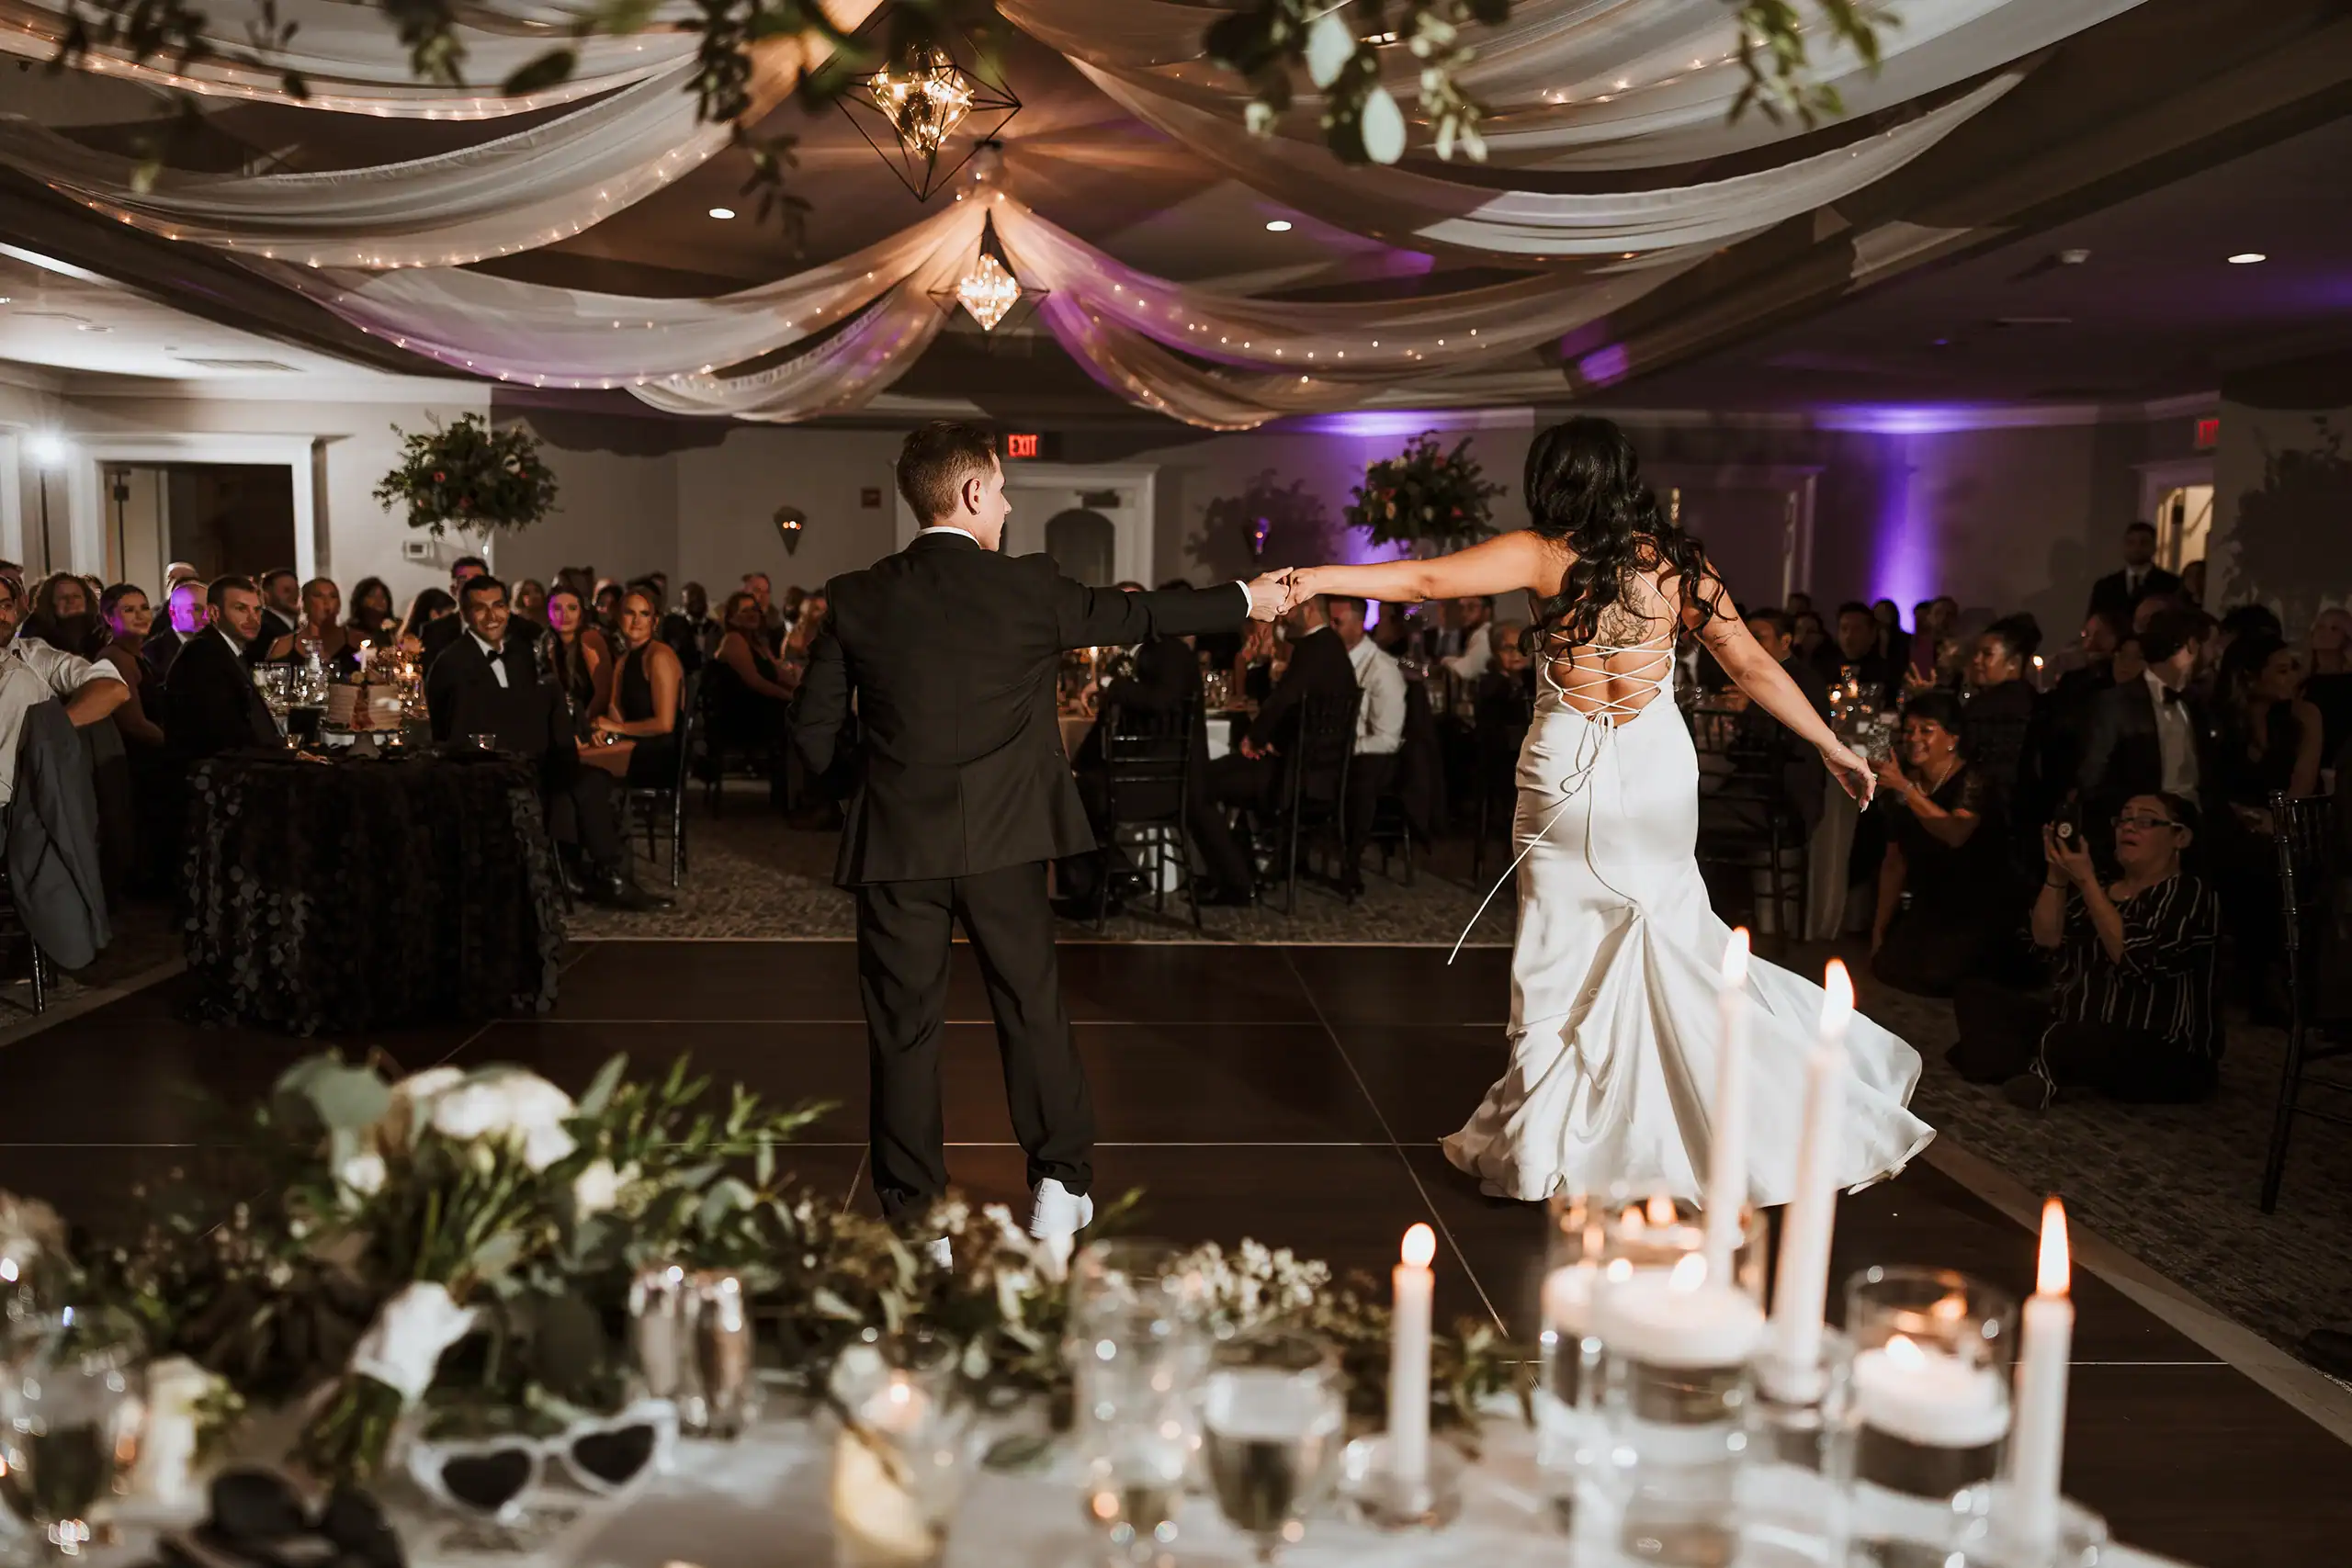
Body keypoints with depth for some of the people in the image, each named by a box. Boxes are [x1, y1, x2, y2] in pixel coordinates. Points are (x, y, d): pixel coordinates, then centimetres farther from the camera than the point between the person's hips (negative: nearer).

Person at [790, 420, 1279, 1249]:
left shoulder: (855, 598, 0)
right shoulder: (1028, 587, -4)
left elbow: (813, 729, 2)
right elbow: (1136, 616, 8)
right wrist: (1244, 597, 22)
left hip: (895, 841, 1)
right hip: (1001, 838, -1)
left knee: (905, 1030, 8)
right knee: (1032, 1008, 14)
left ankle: (916, 1220, 14)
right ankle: (1061, 1183, 21)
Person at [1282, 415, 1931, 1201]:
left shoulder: (1544, 554, -8)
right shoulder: (1677, 561, 2)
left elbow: (1425, 580, -15)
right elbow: (1754, 668, 5)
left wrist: (1316, 578, -11)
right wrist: (1833, 747, 14)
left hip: (1567, 776, -3)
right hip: (1658, 773, 3)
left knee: (1560, 957, 6)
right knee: (1672, 939, 16)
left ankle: (1544, 1139, 15)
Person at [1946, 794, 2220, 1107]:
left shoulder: (2190, 895, -7)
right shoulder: (2101, 887, 15)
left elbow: (2131, 957, -22)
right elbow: (2047, 939, 3)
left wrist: (2085, 881, -21)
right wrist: (2058, 875, -10)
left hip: (2161, 1056, -8)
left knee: (2065, 1043, -39)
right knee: (1975, 995, -2)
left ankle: (2037, 1070, -7)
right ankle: (2037, 1074, -23)